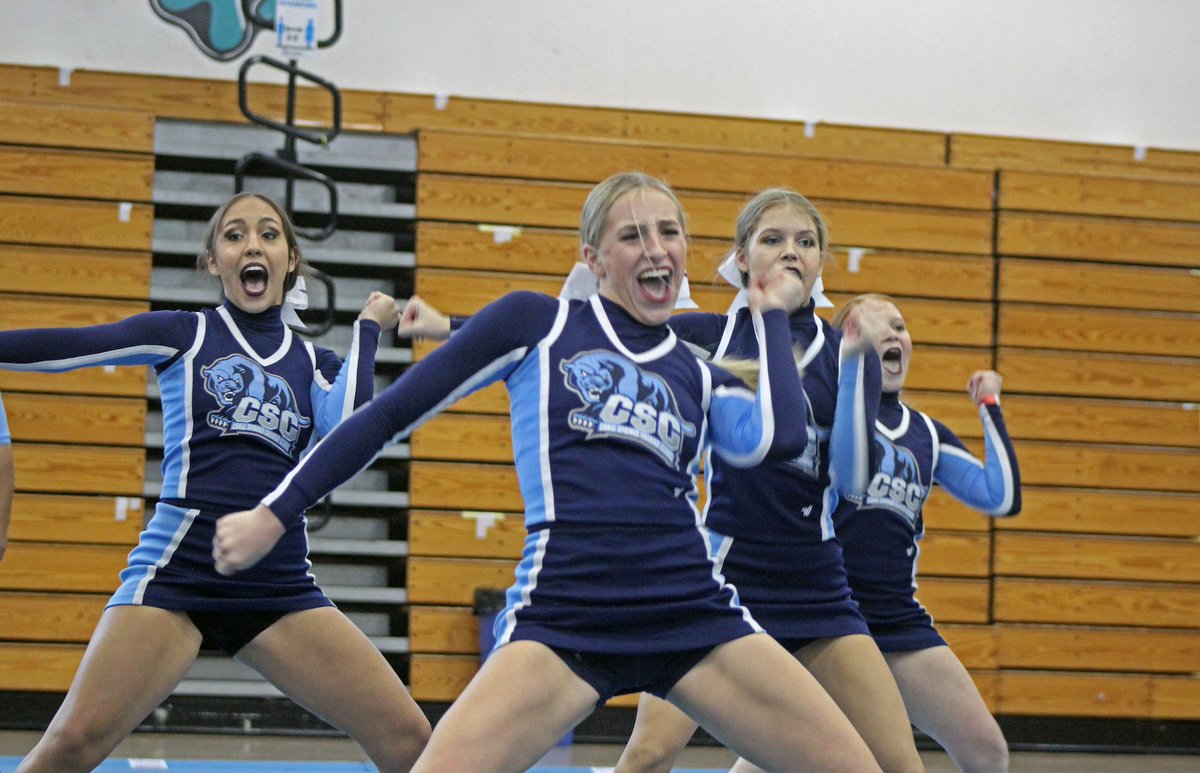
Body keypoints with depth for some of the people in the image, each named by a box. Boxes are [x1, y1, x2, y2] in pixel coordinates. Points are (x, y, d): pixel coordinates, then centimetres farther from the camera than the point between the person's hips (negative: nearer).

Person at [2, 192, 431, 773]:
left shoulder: (314, 363, 15)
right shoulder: (184, 333, 7)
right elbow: (68, 347, -4)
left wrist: (368, 328, 6)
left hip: (282, 588, 3)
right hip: (177, 571, -3)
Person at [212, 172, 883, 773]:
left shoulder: (702, 377, 18)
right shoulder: (537, 323, 9)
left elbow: (781, 438, -4)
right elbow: (394, 413, 10)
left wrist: (772, 313, 11)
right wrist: (277, 513, 8)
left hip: (695, 613, 3)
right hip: (563, 618, -3)